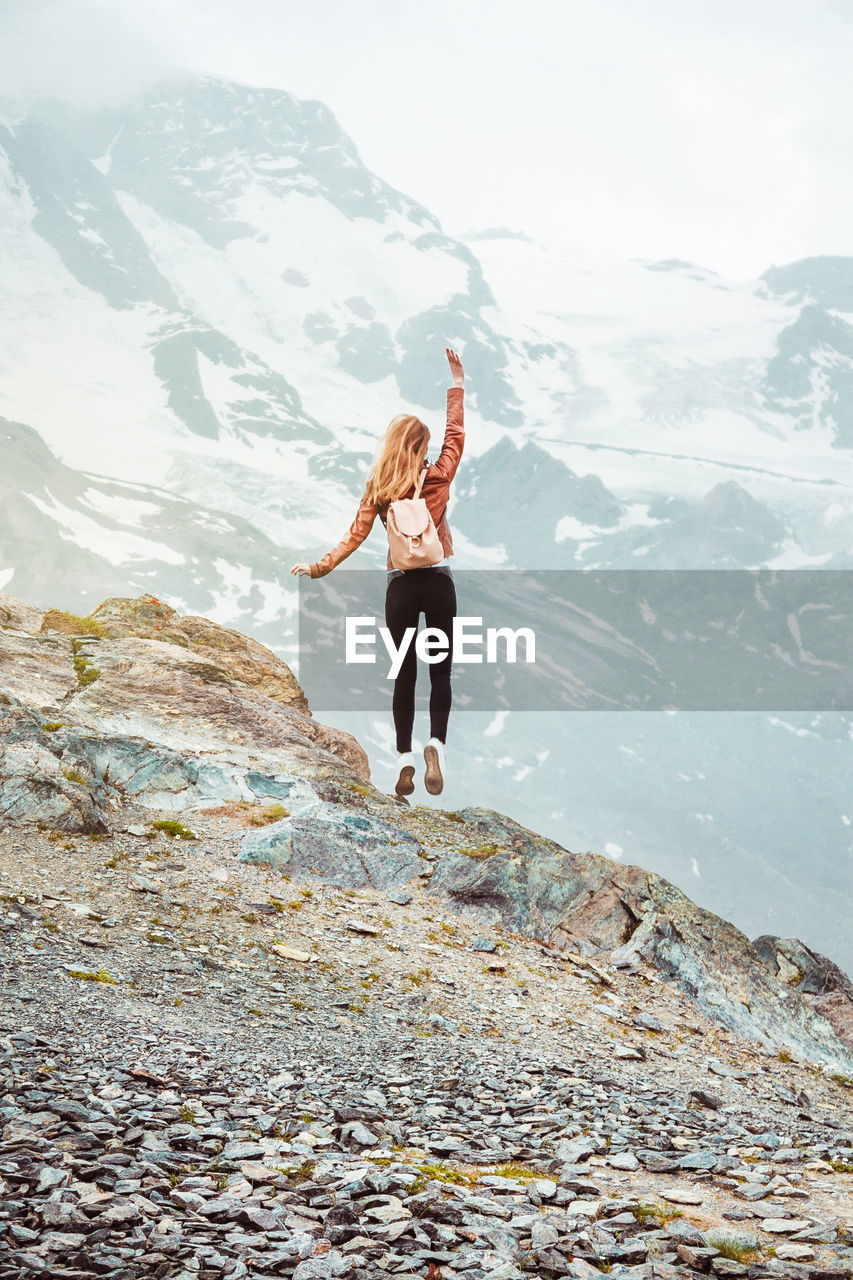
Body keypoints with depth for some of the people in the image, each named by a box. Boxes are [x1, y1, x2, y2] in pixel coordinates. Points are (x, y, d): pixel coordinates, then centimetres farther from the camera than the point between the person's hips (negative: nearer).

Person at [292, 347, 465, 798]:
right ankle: (436, 743, -15)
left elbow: (354, 536, -6)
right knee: (440, 671, 6)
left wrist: (320, 567, 0)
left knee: (405, 673, 8)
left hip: (401, 586, 1)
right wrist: (457, 382, 18)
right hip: (439, 583, -1)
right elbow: (455, 434, 11)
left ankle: (404, 759, 5)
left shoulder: (378, 489, -1)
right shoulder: (439, 477, -1)